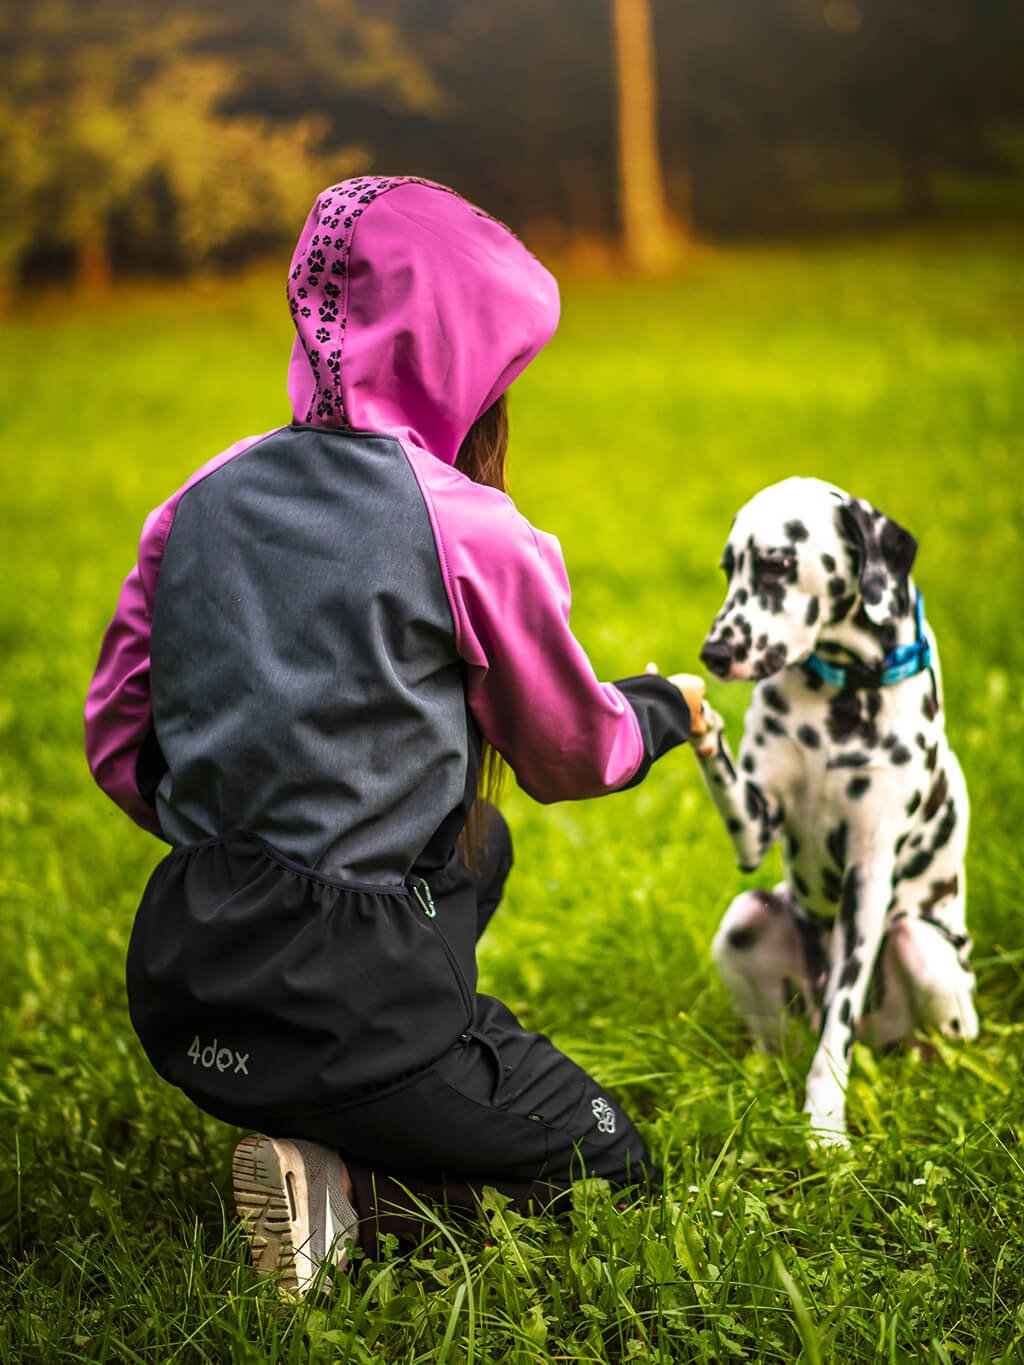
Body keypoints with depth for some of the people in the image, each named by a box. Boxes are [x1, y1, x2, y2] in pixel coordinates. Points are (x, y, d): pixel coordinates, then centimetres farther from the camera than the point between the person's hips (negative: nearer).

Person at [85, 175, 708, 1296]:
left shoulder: (202, 501, 5)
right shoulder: (470, 532, -10)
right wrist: (664, 708, 28)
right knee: (610, 1168, 16)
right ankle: (338, 1188, -7)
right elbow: (571, 756, 6)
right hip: (349, 1004, -7)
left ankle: (312, 1129, 18)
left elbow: (117, 744, 10)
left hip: (180, 990, 7)